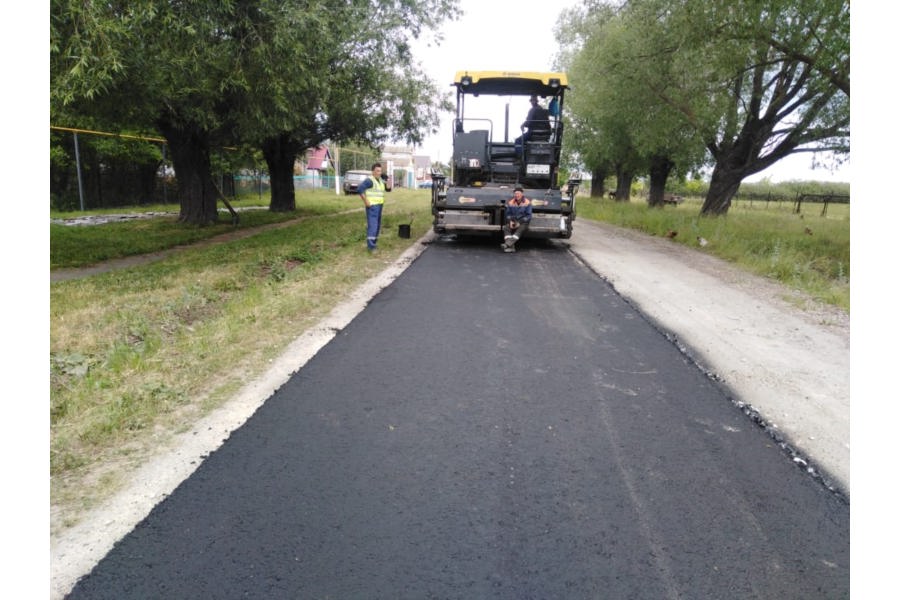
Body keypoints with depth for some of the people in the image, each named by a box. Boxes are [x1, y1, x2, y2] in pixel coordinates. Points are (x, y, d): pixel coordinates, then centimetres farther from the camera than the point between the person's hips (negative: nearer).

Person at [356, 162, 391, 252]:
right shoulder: (369, 180, -14)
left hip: (379, 205, 9)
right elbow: (359, 189, -23)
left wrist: (386, 180, -4)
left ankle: (373, 242, 25)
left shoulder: (380, 180, 12)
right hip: (372, 206, -9)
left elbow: (388, 189, 13)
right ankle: (371, 246, -16)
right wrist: (366, 201, -22)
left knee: (377, 225, 14)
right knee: (372, 225, -14)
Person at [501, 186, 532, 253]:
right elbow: (508, 213, 9)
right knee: (506, 228, -28)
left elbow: (528, 215, -6)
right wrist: (510, 221, -11)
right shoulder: (511, 202, 4)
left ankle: (507, 244, -53)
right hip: (513, 221, 3)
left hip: (523, 222, -3)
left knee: (520, 229, -36)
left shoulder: (527, 203, -5)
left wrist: (520, 223, -16)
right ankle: (511, 247, -42)